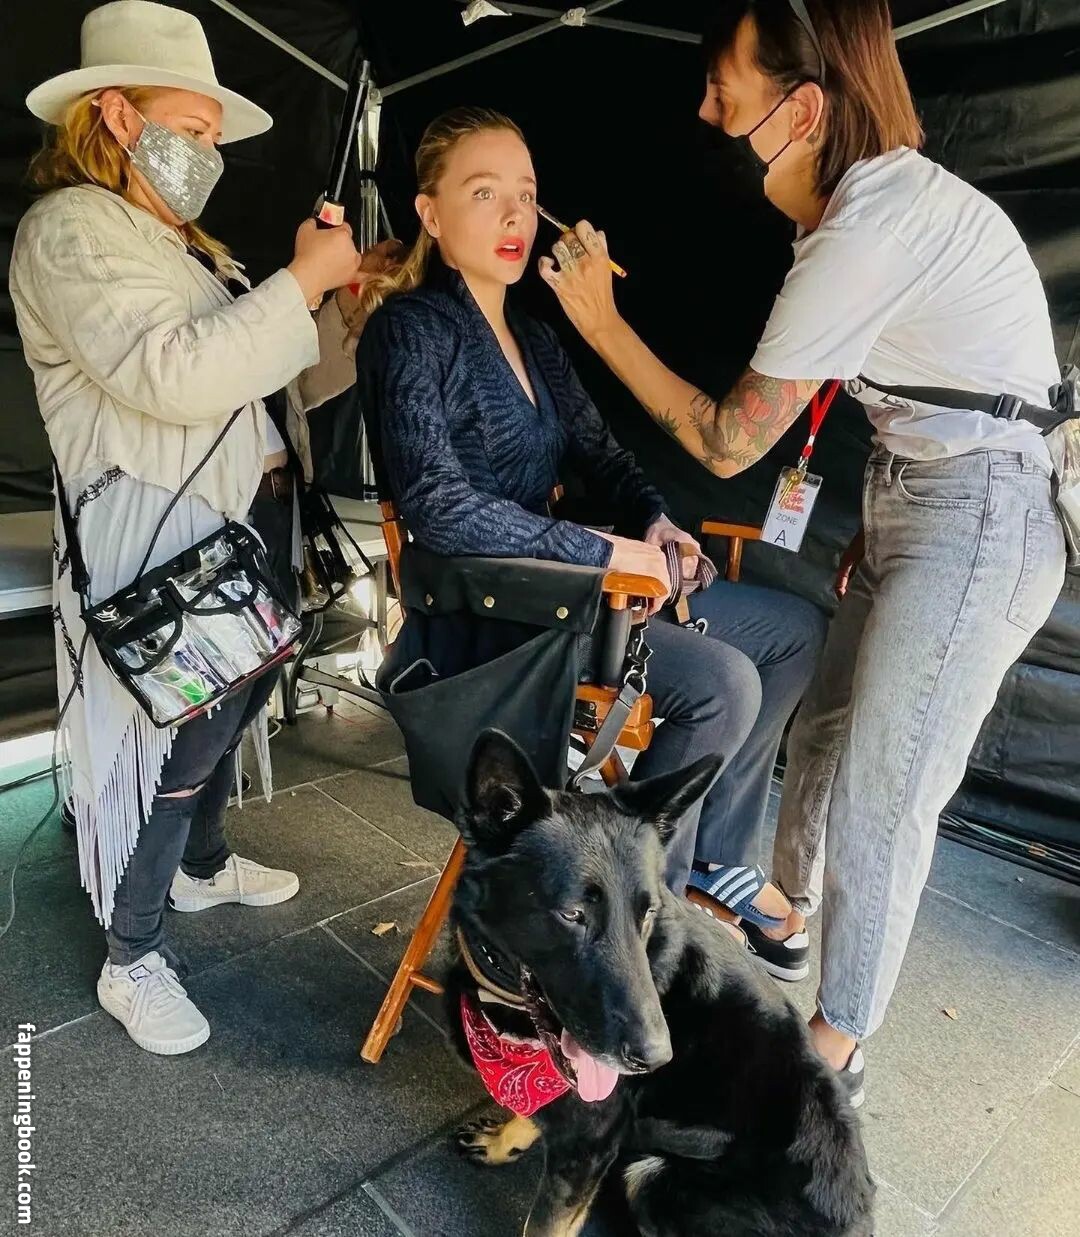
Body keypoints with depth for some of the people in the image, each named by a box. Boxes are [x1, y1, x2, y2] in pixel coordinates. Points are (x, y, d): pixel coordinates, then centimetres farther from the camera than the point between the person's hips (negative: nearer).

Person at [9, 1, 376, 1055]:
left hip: (252, 533, 9)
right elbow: (174, 377, -25)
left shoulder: (196, 251, 18)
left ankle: (202, 866, 45)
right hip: (161, 555, -9)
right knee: (168, 752, 0)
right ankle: (132, 961, 21)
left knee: (227, 719, 21)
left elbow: (291, 374, 18)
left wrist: (351, 302, 2)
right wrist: (304, 279, -17)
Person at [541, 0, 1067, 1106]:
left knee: (877, 798, -2)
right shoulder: (875, 198, 9)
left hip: (978, 523, -9)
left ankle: (835, 1048, 18)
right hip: (917, 509, 9)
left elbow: (727, 443, -17)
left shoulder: (873, 226, -21)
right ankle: (783, 915, 41)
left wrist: (601, 322, -9)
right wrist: (880, 521, 12)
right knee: (822, 734, 18)